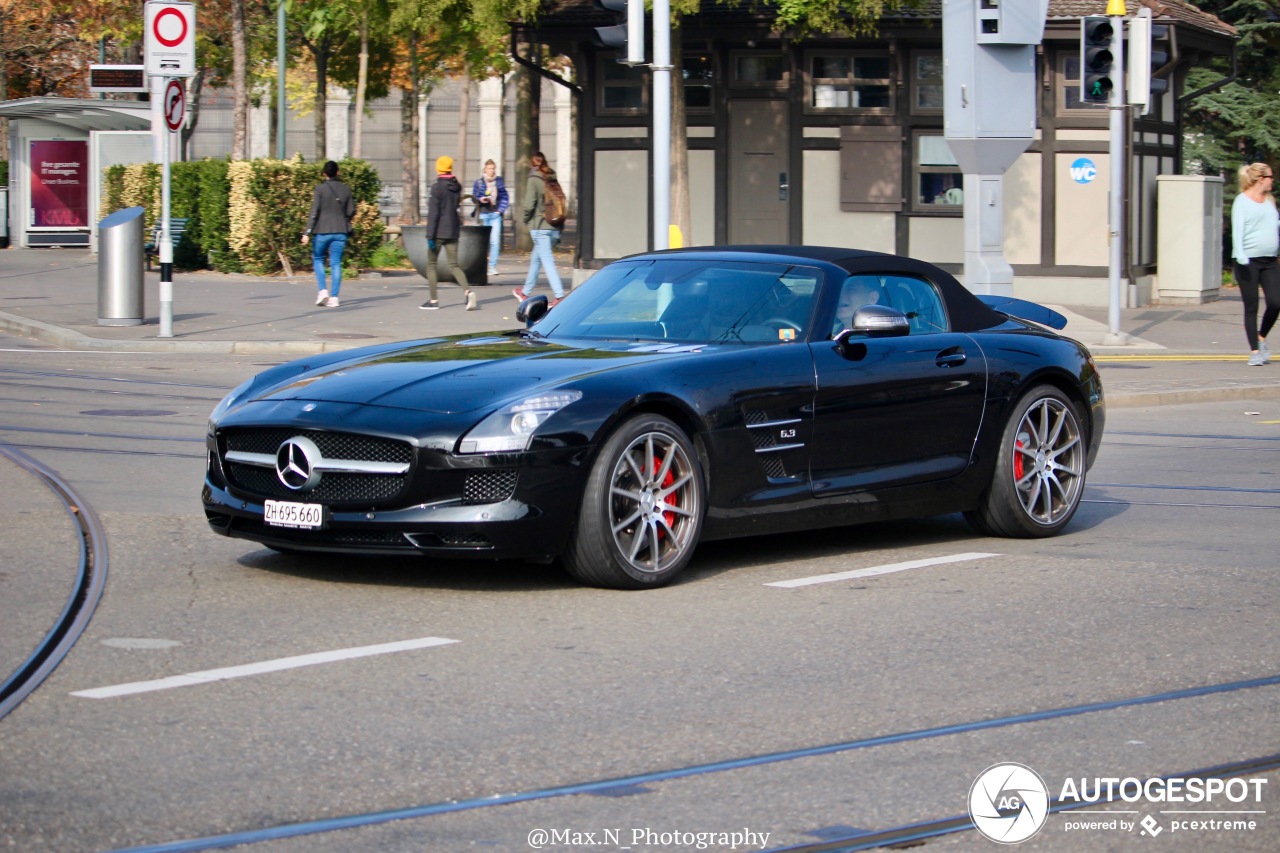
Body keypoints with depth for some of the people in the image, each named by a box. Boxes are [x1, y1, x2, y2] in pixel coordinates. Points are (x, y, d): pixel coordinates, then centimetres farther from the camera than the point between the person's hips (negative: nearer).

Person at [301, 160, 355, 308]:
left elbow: (314, 212, -11)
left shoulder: (320, 189, -8)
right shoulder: (345, 189, 3)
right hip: (340, 231, 3)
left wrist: (307, 233, -10)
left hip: (323, 230, -3)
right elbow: (351, 211, 7)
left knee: (318, 259, 15)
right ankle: (334, 297, -2)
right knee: (336, 263, 4)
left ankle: (322, 290, -1)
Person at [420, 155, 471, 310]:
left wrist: (430, 235, -15)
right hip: (453, 231, 6)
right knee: (453, 265, 6)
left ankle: (433, 300, 9)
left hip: (439, 232, -6)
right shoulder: (457, 187, 5)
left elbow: (433, 213, -16)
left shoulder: (437, 187, -13)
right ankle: (467, 290, -17)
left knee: (431, 264, 8)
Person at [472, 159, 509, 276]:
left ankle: (493, 266, -3)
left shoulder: (499, 181, 8)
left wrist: (501, 210, 2)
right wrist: (480, 200, -16)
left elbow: (505, 197, 12)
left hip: (496, 215, 1)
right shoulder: (479, 182, 2)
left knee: (495, 241, -7)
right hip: (483, 214, -1)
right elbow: (474, 197, 5)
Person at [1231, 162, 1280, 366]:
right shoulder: (1242, 201, -2)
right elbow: (1237, 229, -11)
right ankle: (1254, 351, 5)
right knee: (1251, 307, -2)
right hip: (1248, 261, -6)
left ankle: (1261, 337, 17)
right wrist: (1240, 254, -22)